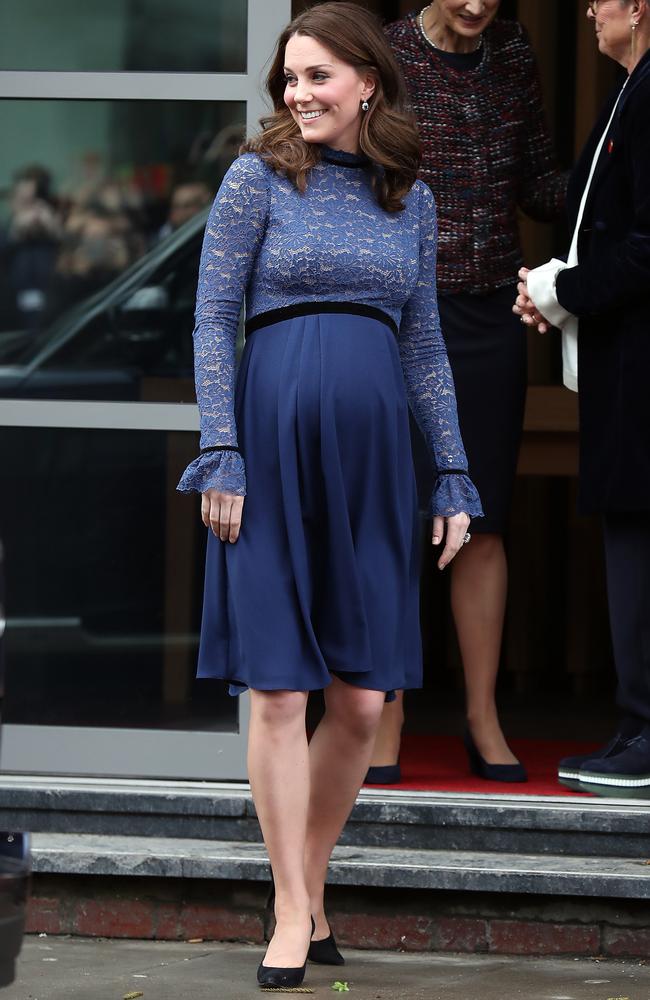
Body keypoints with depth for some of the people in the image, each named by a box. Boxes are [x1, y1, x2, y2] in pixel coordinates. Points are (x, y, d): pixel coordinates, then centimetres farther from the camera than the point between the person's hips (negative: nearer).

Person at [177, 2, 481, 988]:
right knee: (280, 691, -2)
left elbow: (425, 344, 16)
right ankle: (293, 917, 4)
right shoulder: (258, 179, 1)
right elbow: (213, 322, -1)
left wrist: (455, 475, 12)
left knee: (363, 701, 2)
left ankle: (310, 886, 19)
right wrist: (221, 454, -9)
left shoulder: (410, 199, 12)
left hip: (371, 458, 3)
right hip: (273, 441, -3)